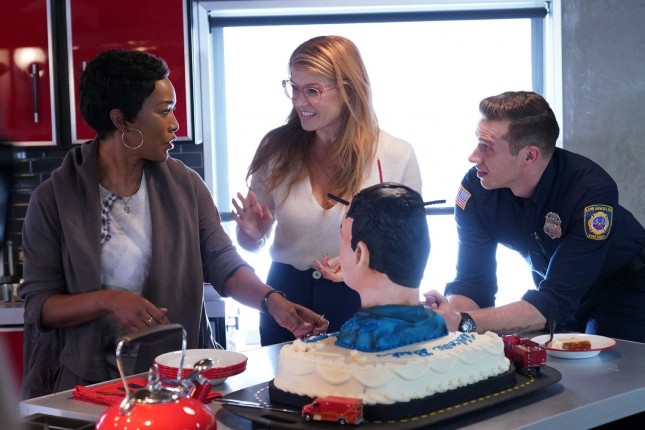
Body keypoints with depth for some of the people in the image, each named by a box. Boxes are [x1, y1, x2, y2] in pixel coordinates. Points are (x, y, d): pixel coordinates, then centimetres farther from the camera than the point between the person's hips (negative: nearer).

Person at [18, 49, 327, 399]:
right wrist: (108, 300, -21)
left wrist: (273, 301, -18)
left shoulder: (184, 185, 6)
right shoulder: (54, 199, -4)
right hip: (89, 382, -3)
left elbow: (223, 264, 1)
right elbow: (39, 305, -5)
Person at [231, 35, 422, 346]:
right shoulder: (277, 148, -3)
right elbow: (252, 243, 7)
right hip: (286, 298, 2)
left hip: (360, 305, -2)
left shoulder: (396, 156, -9)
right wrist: (252, 233, -16)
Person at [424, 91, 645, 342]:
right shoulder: (475, 187, -21)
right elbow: (474, 282, -19)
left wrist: (463, 323, -50)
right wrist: (448, 311, -43)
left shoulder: (592, 190, -35)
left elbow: (556, 301, -39)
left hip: (623, 285, -4)